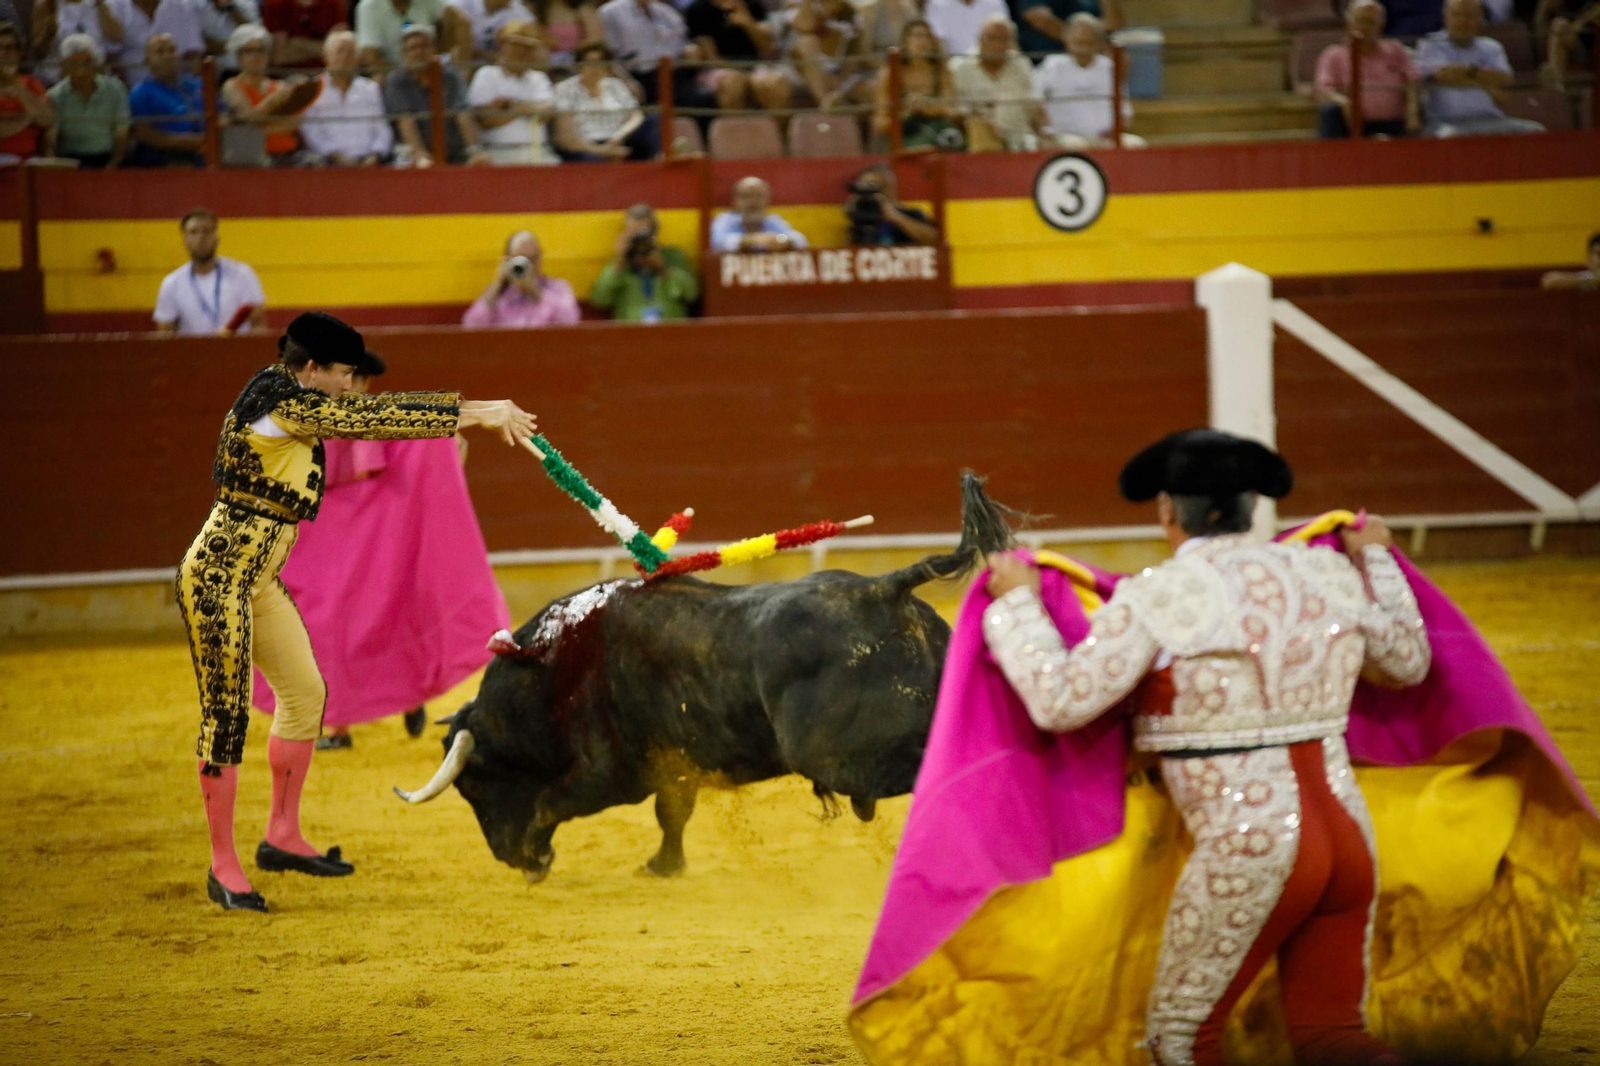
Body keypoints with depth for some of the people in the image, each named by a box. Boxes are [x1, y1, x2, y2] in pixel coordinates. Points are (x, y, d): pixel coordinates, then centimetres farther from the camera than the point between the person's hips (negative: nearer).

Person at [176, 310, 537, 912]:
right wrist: (473, 415, -13)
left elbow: (374, 411, 14)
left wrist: (478, 409, 9)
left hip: (259, 581, 11)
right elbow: (379, 421, -19)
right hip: (218, 576, -11)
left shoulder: (295, 400, 10)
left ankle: (283, 837, 25)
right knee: (226, 714, -6)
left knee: (305, 691, 14)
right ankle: (223, 866, 0)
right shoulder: (284, 402, -19)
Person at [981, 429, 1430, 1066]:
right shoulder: (1327, 576, 7)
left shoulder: (1158, 598, -9)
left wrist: (1017, 605, 3)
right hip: (1346, 839, 6)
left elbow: (1059, 702, -11)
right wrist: (1376, 560, 37)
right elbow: (1410, 662, 23)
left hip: (1249, 855, -6)